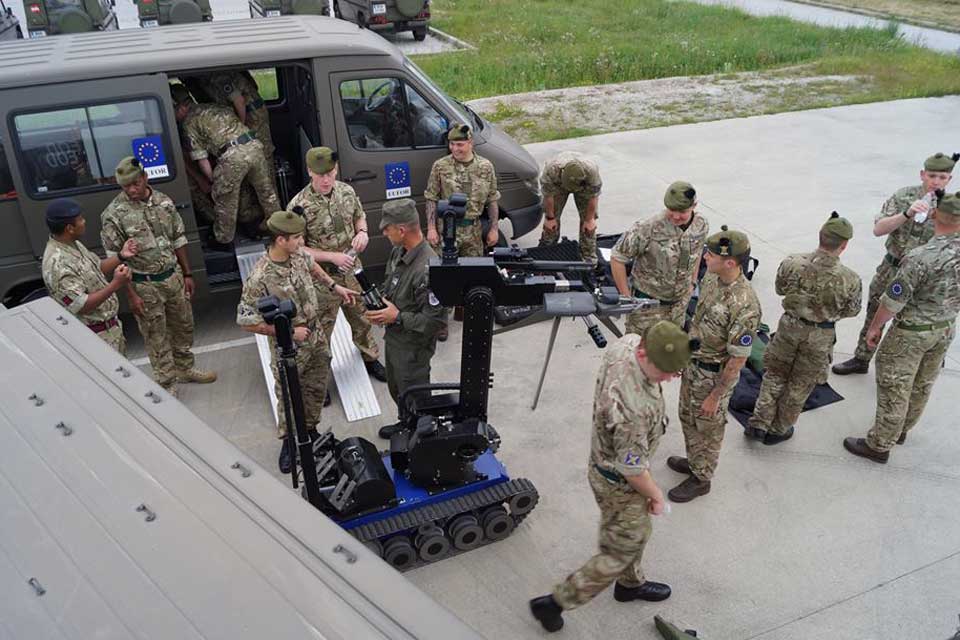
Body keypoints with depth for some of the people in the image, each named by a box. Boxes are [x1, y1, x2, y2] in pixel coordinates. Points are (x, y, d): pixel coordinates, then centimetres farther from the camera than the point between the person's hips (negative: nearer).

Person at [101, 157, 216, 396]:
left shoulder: (164, 202, -1)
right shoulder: (114, 215, -16)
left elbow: (178, 240, 8)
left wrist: (187, 274, 9)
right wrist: (131, 295, -15)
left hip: (173, 276, 5)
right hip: (145, 286, -5)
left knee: (184, 325, 20)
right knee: (156, 337, 6)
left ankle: (185, 368, 42)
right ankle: (167, 386, 20)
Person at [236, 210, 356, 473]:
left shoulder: (298, 255, -9)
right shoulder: (260, 279, -30)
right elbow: (247, 322, -24)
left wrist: (335, 287, 14)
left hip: (316, 336, 6)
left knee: (317, 388, 21)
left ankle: (310, 429, 44)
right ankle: (289, 441, 35)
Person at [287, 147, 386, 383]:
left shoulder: (346, 191, -6)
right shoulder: (299, 206, -22)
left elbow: (359, 216, 12)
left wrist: (363, 232, -10)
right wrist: (332, 257, -25)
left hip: (353, 271, 5)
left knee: (362, 317, 23)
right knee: (320, 330, 10)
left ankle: (370, 357, 47)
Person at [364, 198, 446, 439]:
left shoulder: (427, 269, -33)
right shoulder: (399, 252, -4)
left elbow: (435, 319, -29)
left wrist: (397, 317, -25)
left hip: (412, 347, -9)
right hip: (393, 338, 9)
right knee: (396, 388, 29)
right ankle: (405, 424, 53)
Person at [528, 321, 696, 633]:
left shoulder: (629, 341, -18)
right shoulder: (632, 407, -43)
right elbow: (632, 468, -29)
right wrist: (656, 495, -10)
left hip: (605, 455, 9)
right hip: (618, 483, -9)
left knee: (637, 532, 30)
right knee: (620, 553, 11)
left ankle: (631, 583, 56)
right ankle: (555, 602, 22)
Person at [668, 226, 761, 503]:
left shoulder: (744, 306, -34)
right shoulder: (712, 277, -8)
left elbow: (738, 359, -25)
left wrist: (715, 396, -17)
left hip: (714, 375, -8)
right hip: (693, 363, 8)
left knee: (707, 427, 14)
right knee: (688, 417, 26)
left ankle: (700, 478, 36)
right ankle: (694, 461, 50)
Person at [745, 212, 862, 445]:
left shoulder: (792, 263, -19)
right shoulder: (850, 279, -23)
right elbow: (852, 310, -5)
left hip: (789, 327, 2)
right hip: (820, 337, -1)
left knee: (775, 374, 21)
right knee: (800, 384, 17)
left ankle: (759, 425, 23)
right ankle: (778, 430, 30)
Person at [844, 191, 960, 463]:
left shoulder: (921, 257, -30)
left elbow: (893, 300, -21)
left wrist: (875, 326, -7)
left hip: (911, 333, -7)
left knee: (894, 388, 6)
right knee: (922, 385, 23)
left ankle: (879, 445, 19)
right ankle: (901, 429, 43)